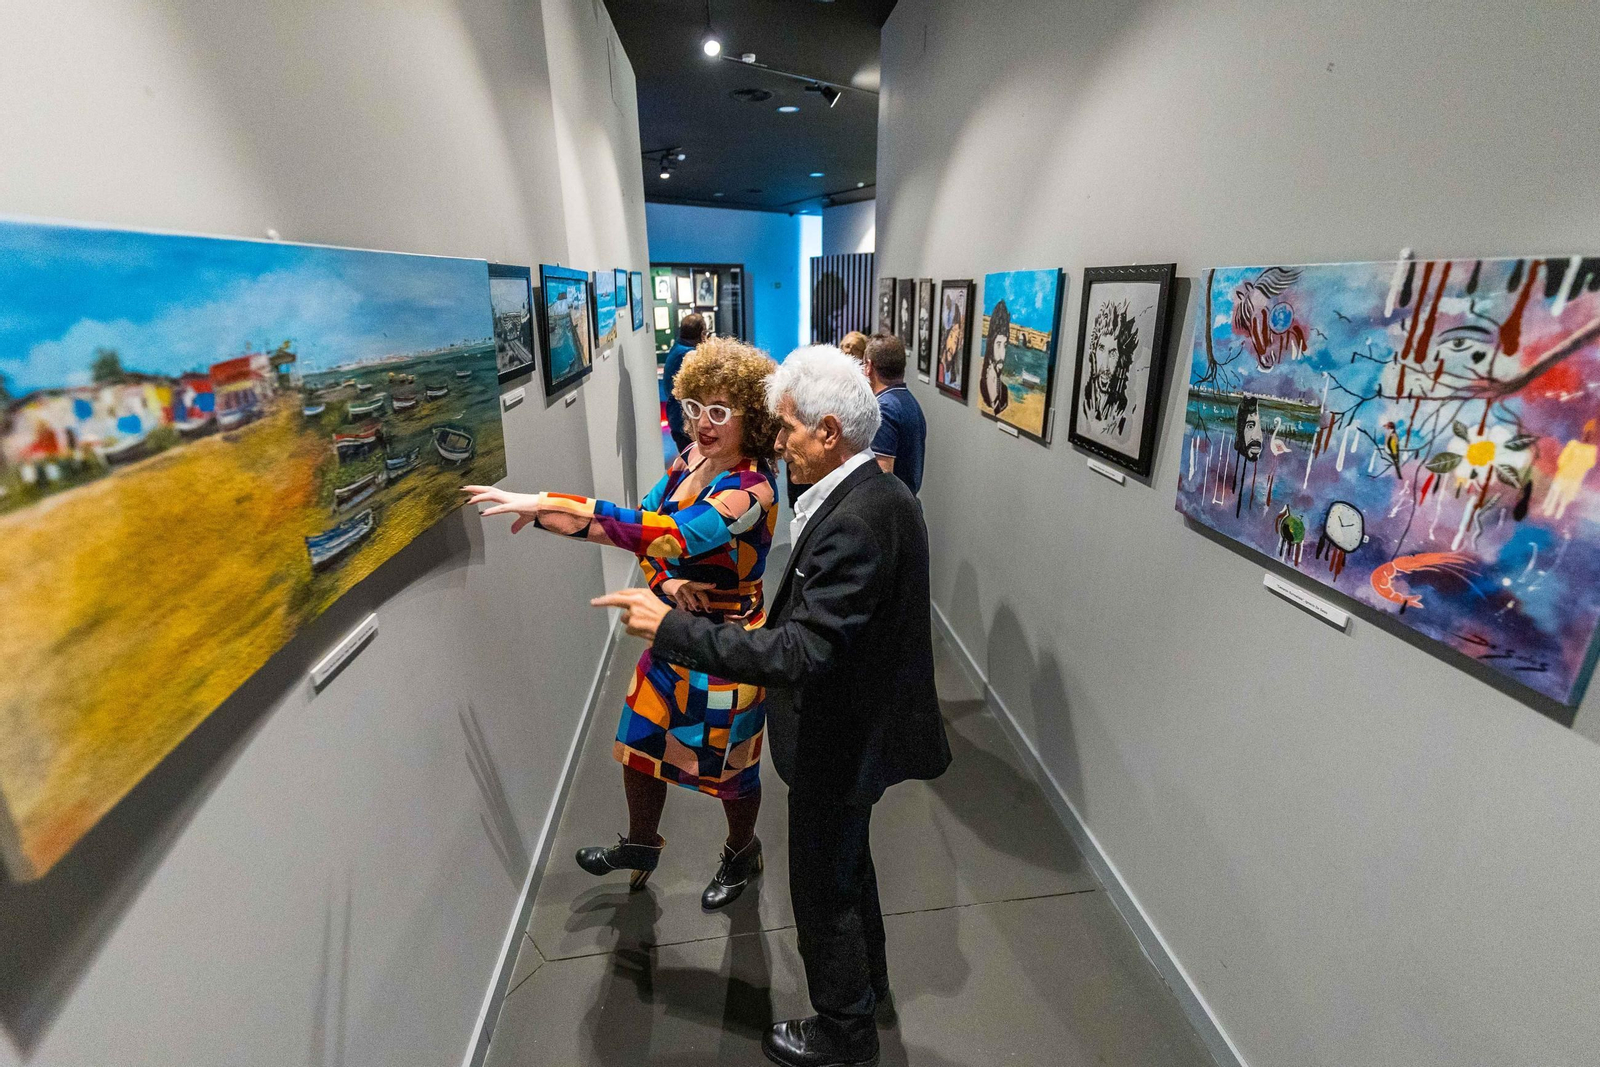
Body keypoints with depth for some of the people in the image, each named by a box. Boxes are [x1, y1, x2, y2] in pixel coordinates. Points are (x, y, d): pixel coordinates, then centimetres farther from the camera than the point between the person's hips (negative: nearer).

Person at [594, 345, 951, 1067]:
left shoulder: (855, 520, -32)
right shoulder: (879, 493, 0)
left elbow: (804, 651, -35)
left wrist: (670, 626, -32)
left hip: (840, 741, -9)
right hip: (856, 725, 10)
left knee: (824, 886, 15)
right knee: (846, 864, 30)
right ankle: (865, 977, 56)